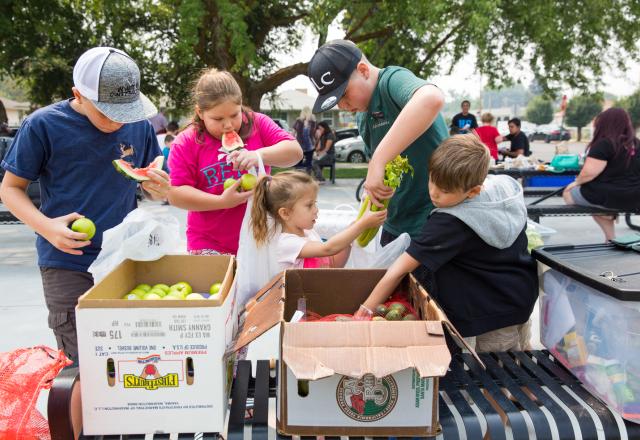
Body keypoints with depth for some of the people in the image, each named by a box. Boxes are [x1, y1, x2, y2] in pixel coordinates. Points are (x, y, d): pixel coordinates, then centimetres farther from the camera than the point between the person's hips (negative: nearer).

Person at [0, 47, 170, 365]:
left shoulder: (139, 126, 3)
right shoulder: (43, 125, -7)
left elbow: (153, 191, 13)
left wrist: (159, 189, -13)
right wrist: (46, 226, -18)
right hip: (68, 265, -3)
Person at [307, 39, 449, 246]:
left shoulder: (393, 80, -18)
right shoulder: (362, 115, 9)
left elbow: (431, 99, -41)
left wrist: (378, 161, -39)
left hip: (433, 225, -8)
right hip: (395, 225, 8)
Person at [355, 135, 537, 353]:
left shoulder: (449, 223, -31)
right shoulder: (507, 185, -11)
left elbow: (399, 270, -29)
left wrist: (365, 310, -24)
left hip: (495, 314, -8)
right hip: (525, 296, 8)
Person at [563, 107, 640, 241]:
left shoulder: (604, 144, -17)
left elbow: (589, 173, -23)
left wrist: (577, 182, -2)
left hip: (609, 197, -7)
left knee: (568, 192, 14)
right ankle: (610, 239, 21)